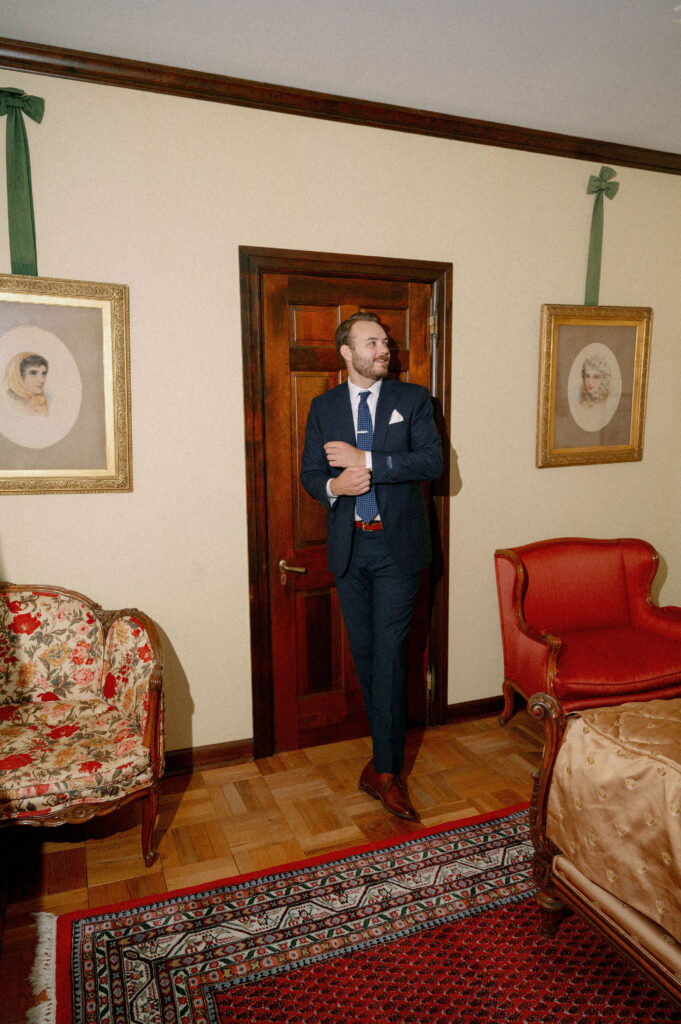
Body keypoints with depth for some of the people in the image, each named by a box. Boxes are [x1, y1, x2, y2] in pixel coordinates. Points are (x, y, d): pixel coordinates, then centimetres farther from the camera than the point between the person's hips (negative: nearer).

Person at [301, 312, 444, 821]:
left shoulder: (413, 399, 1)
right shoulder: (324, 407, 8)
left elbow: (433, 461, -12)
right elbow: (310, 473, 8)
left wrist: (364, 460, -18)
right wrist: (333, 486, -15)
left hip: (397, 547, -3)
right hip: (348, 546, 3)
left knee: (389, 655, -4)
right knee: (364, 655, 12)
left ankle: (386, 770, 8)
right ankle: (390, 748, 32)